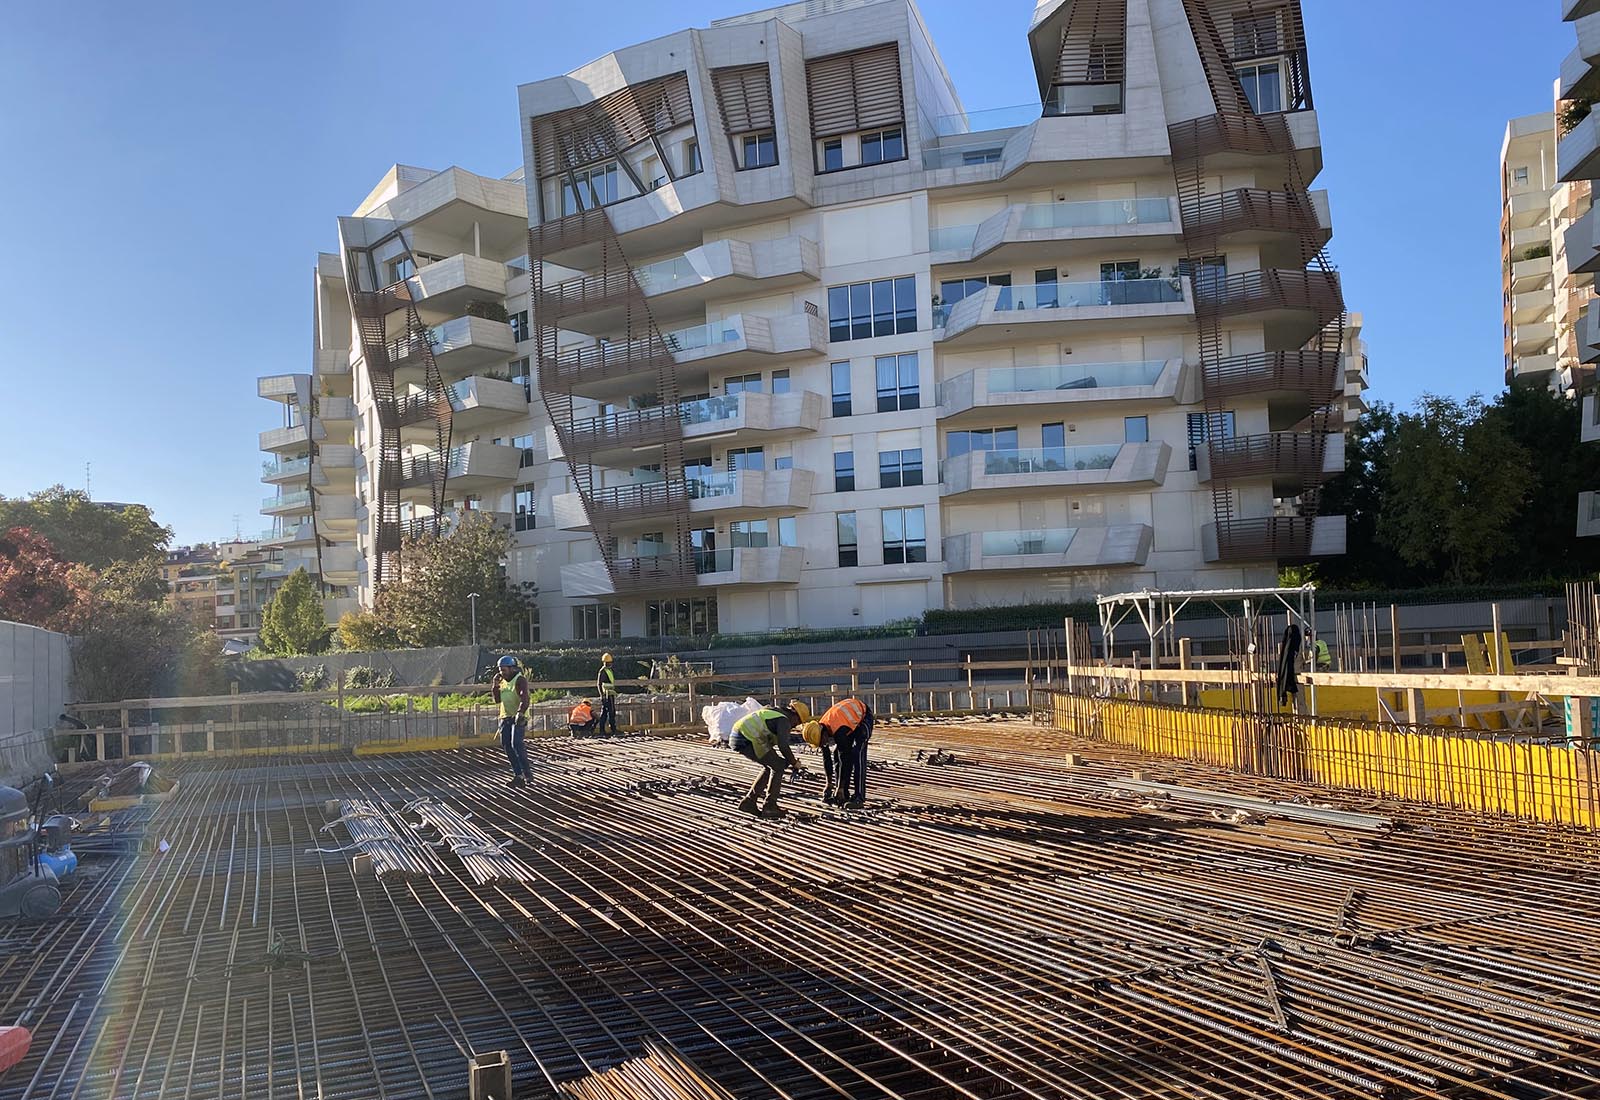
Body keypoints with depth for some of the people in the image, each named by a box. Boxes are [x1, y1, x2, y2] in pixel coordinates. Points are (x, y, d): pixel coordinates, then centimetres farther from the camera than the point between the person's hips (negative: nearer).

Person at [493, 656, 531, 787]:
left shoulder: (520, 680, -10)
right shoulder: (503, 681, 14)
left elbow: (524, 698, -23)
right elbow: (498, 699, 15)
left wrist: (520, 713, -38)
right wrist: (496, 685, 1)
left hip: (518, 718, -8)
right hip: (505, 717, 8)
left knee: (516, 745, -18)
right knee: (508, 747, 5)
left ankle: (526, 774, -12)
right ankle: (518, 774, 11)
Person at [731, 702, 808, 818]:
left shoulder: (773, 712, 24)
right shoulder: (784, 721, -6)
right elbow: (783, 746, -20)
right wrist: (794, 763, -3)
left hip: (737, 736, 10)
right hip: (747, 740, -10)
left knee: (769, 767, 20)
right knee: (778, 766, 0)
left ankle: (749, 802, 22)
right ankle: (769, 806, 4)